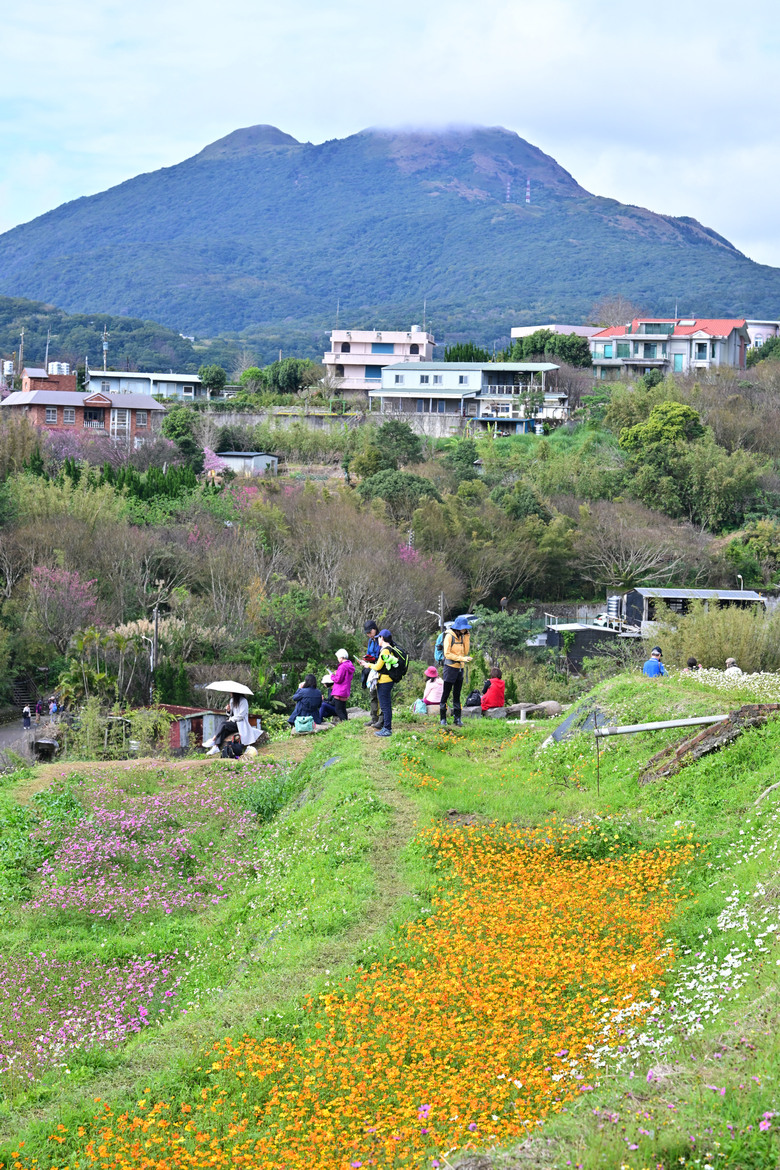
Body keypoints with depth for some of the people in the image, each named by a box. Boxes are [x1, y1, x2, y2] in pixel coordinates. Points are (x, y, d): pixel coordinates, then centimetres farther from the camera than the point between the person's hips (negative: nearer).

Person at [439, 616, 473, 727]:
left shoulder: (462, 636, 12)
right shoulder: (449, 636, -9)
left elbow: (466, 652, 5)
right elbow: (447, 654, -14)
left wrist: (466, 636, 1)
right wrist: (461, 658, -20)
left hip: (460, 668, 6)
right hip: (450, 667, -6)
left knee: (457, 695, 9)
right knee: (446, 694, -1)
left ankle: (457, 718, 12)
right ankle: (442, 719, 4)